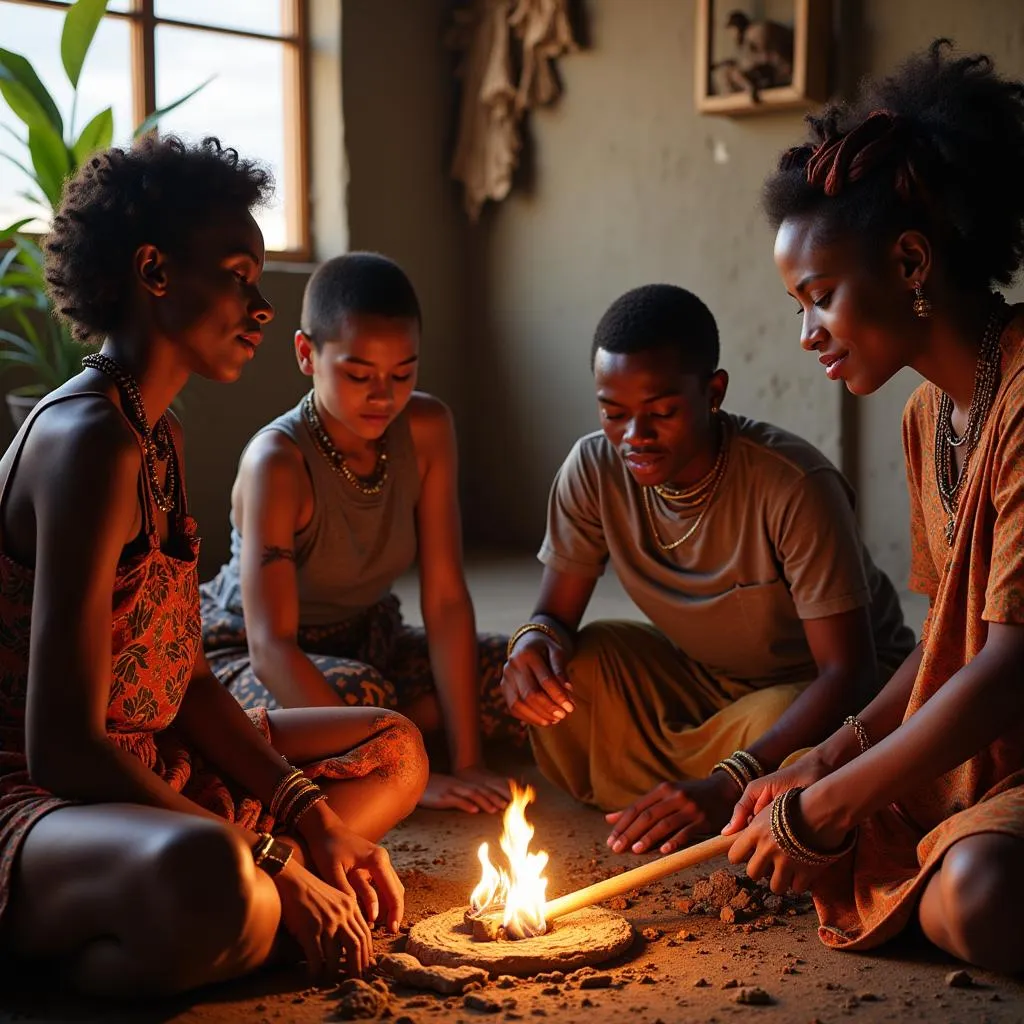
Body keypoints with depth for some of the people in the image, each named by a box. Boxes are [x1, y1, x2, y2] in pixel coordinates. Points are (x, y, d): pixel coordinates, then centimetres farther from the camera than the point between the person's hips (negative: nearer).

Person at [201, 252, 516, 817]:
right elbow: (270, 647, -35)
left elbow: (445, 598, -14)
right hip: (244, 658, -5)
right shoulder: (277, 461, -29)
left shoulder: (426, 428, -14)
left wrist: (466, 760, -22)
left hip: (367, 642, 5)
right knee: (357, 693, -37)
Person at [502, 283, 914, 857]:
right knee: (560, 673, -21)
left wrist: (727, 785, -43)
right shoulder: (594, 470, -16)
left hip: (818, 693, -4)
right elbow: (556, 613, -6)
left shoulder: (795, 486, -30)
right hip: (704, 681, 5)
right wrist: (536, 639, -34)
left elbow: (848, 670, -29)